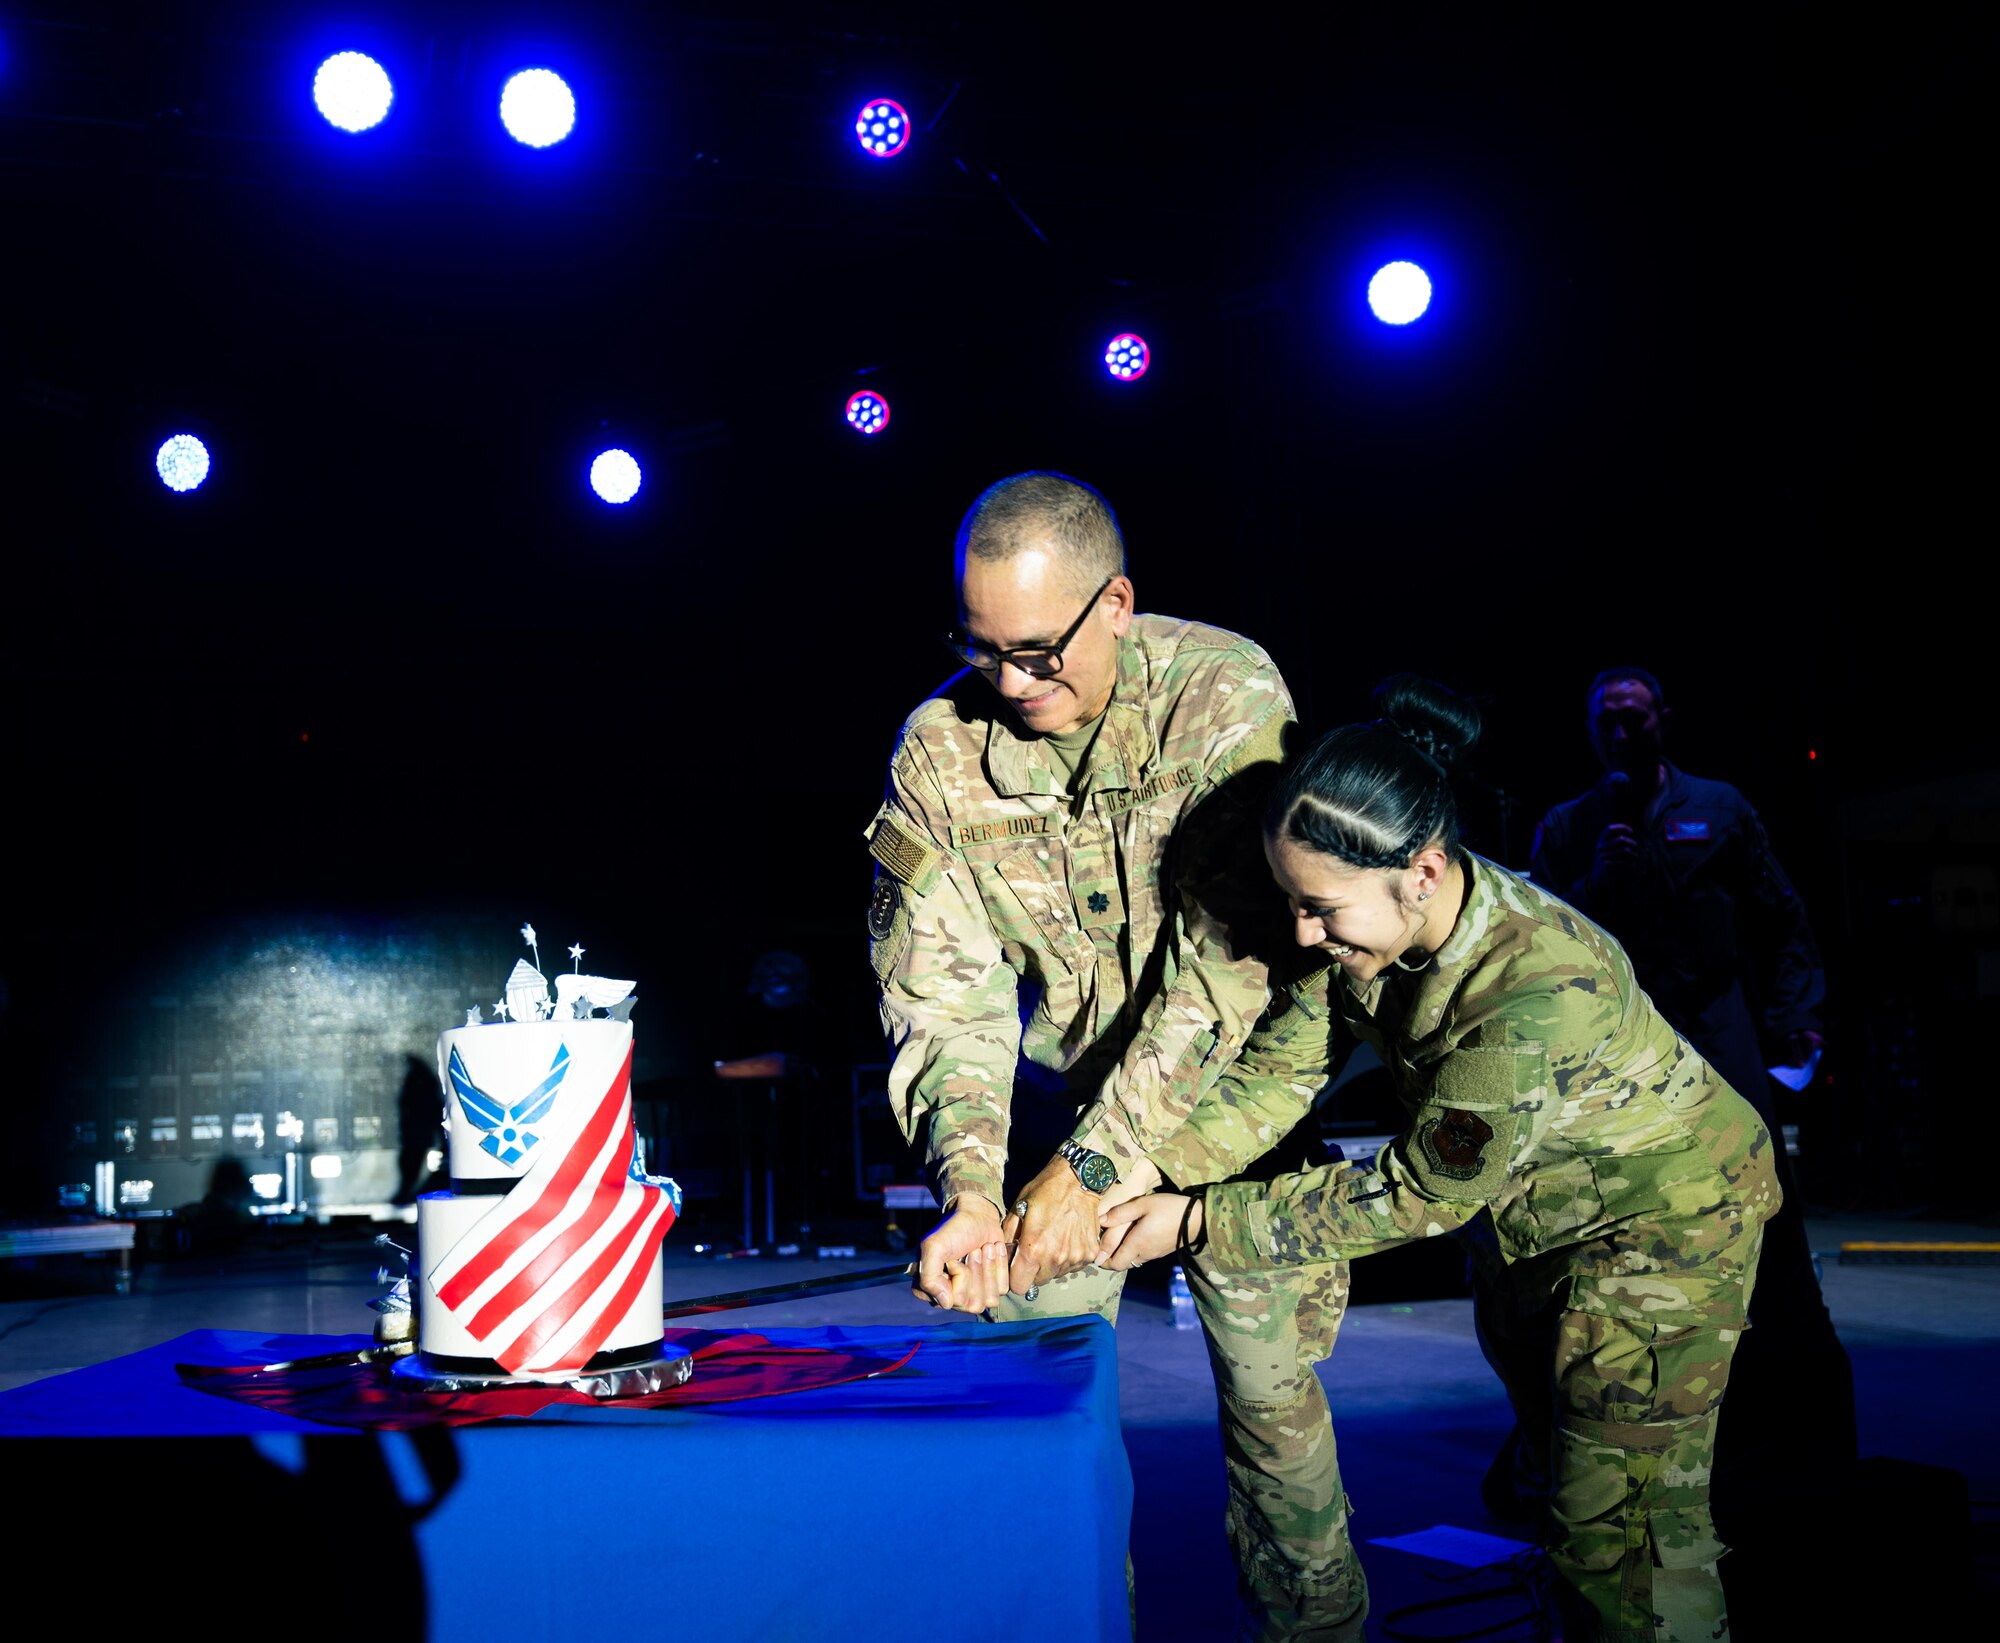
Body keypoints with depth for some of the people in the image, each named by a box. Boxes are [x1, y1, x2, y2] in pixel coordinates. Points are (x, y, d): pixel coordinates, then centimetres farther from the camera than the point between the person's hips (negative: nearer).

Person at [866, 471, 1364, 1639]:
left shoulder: (1226, 693, -21)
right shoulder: (941, 747, -11)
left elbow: (1231, 952, -27)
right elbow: (943, 985, -12)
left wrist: (1096, 1161, -31)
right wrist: (969, 1187, -27)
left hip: (1223, 1089, -2)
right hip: (1061, 1091, 3)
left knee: (1270, 1380, 3)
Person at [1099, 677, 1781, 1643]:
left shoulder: (1542, 992, -40)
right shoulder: (1375, 923, -19)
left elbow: (1417, 1197, -30)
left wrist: (1201, 1221, -27)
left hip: (1664, 1213, -7)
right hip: (1531, 1210, 8)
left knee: (1625, 1529, -5)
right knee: (1546, 1474, 21)